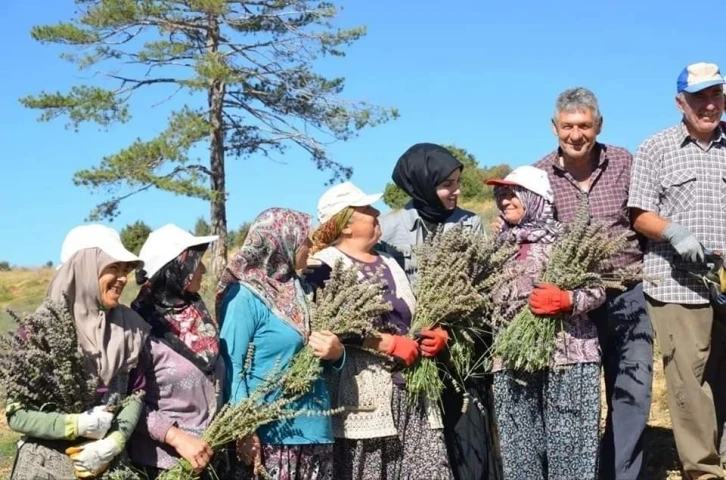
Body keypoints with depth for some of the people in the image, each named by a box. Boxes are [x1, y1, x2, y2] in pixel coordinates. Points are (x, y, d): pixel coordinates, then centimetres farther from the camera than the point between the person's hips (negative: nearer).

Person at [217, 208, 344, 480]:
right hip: (271, 434, -7)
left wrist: (335, 353, -2)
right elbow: (231, 368, -13)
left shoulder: (296, 289, 12)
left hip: (314, 428, 7)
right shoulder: (244, 297, -9)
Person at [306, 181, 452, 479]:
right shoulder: (326, 266, -5)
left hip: (410, 388, 7)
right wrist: (390, 344, -17)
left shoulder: (389, 263, 19)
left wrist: (435, 336, 6)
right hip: (362, 394, -6)